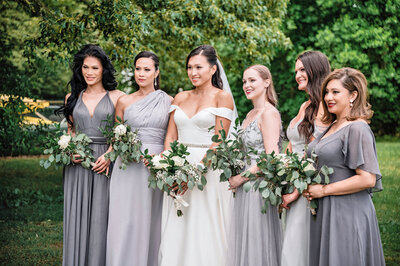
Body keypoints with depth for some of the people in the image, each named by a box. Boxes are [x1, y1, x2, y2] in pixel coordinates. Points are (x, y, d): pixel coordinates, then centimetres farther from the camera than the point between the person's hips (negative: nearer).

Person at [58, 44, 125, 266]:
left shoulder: (117, 97, 2)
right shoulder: (72, 97, 12)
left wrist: (110, 156, -13)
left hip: (106, 164, -3)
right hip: (77, 165, 3)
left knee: (101, 219, -2)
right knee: (77, 218, 3)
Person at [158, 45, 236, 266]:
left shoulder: (222, 97, -2)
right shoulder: (180, 98, 14)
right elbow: (170, 137, 11)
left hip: (208, 169, -5)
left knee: (204, 232, -2)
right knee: (175, 232, 5)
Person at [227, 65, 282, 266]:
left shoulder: (269, 113, -12)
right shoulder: (251, 114, 14)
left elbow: (272, 158, -19)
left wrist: (241, 177, -13)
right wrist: (235, 174, 6)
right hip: (245, 188, 9)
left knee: (256, 244, -2)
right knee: (243, 242, 12)